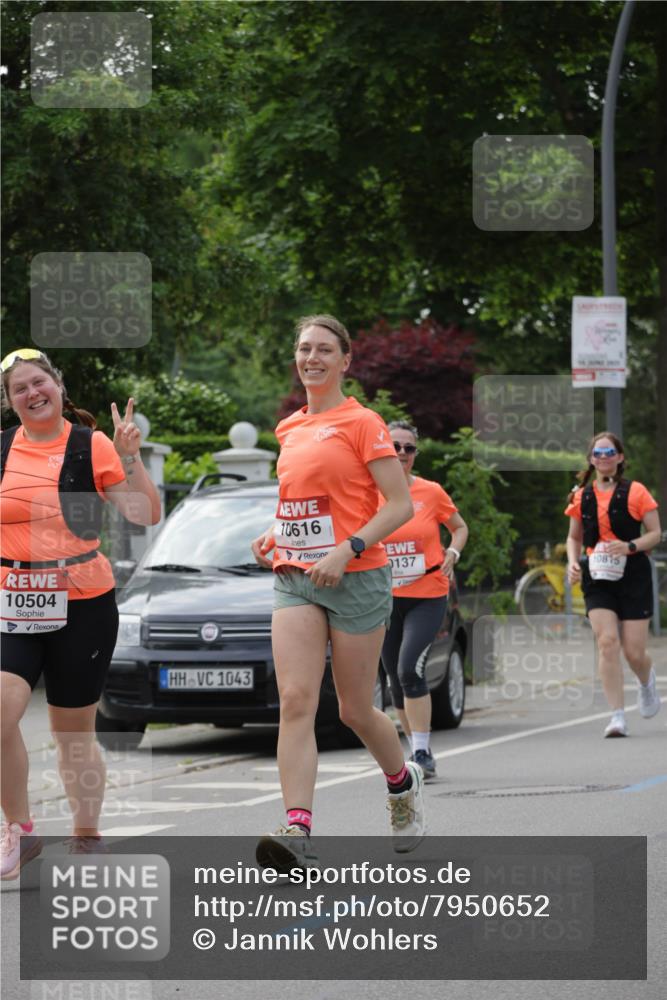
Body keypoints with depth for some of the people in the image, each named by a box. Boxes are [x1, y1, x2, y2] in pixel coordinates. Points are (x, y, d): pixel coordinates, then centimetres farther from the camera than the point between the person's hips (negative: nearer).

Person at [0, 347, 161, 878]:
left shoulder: (91, 446, -4)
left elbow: (147, 515, -11)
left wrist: (130, 455, -19)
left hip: (82, 606, -2)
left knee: (74, 734, 6)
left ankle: (87, 839, 23)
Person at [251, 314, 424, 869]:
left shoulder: (362, 423, -6)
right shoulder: (289, 429, 14)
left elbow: (400, 505, -10)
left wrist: (347, 550, -20)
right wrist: (275, 535, 9)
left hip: (357, 578, -5)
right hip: (295, 578, 5)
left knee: (355, 710, 6)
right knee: (295, 702, -12)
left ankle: (403, 781, 36)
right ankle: (297, 828, -22)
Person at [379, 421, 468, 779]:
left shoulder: (431, 493, -3)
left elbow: (459, 527, 13)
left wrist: (453, 553, -5)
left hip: (427, 597, -3)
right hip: (386, 599, 3)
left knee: (409, 669, -20)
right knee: (396, 679, 8)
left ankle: (422, 754, -15)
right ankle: (419, 751, 25)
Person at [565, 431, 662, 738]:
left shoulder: (635, 492, -3)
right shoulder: (581, 496, 7)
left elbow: (655, 533, -1)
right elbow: (574, 537, 18)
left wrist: (629, 546, -19)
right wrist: (573, 562, -1)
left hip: (632, 575, -2)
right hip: (597, 578, 2)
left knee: (634, 652, -1)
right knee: (607, 641, -17)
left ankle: (647, 682, 38)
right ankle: (617, 716, -15)